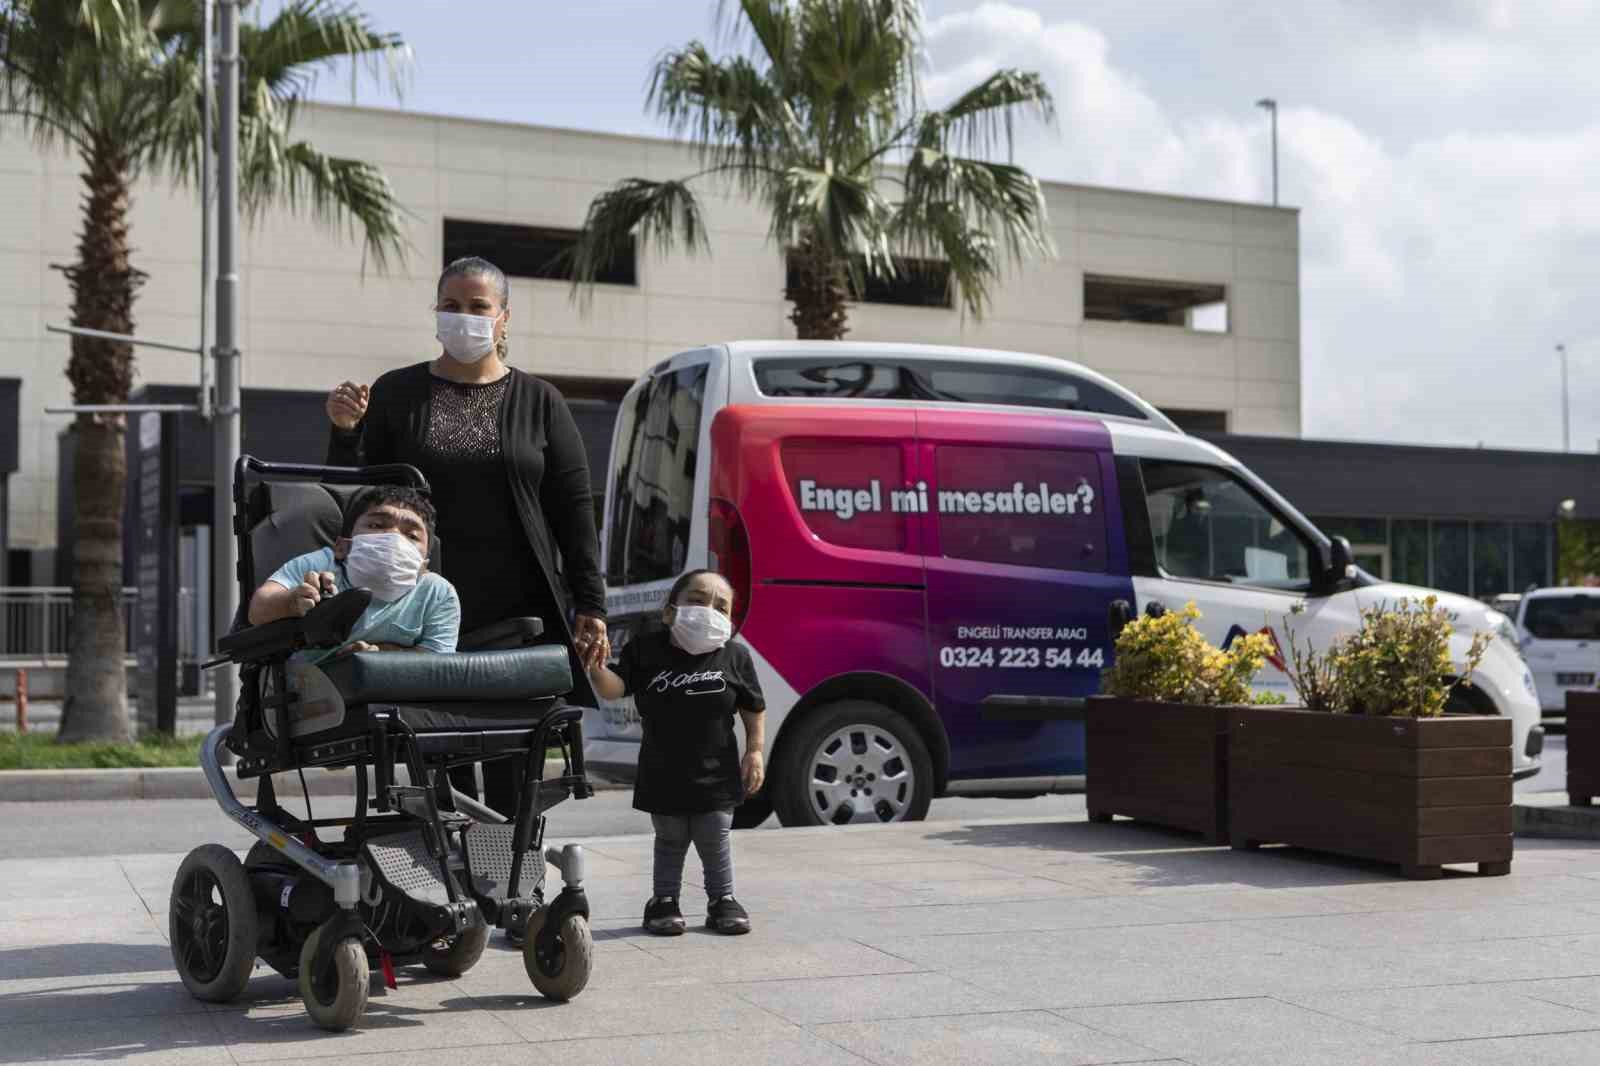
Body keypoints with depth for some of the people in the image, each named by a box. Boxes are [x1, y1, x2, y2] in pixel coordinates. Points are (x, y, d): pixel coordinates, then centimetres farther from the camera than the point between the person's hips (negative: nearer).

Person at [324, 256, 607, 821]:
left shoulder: (538, 401, 10)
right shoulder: (396, 393, 10)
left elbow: (574, 507, 7)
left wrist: (590, 604, -1)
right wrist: (345, 432, -8)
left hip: (518, 612, 0)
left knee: (515, 763, 2)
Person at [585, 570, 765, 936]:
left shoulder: (734, 656, -6)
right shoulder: (645, 651, -7)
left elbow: (754, 709, 2)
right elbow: (615, 687, -15)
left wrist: (754, 751, -1)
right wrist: (598, 671, -35)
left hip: (715, 773, 0)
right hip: (663, 772, 0)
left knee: (715, 839, 9)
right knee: (670, 840, 13)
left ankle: (722, 899, 24)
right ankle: (665, 899, 26)